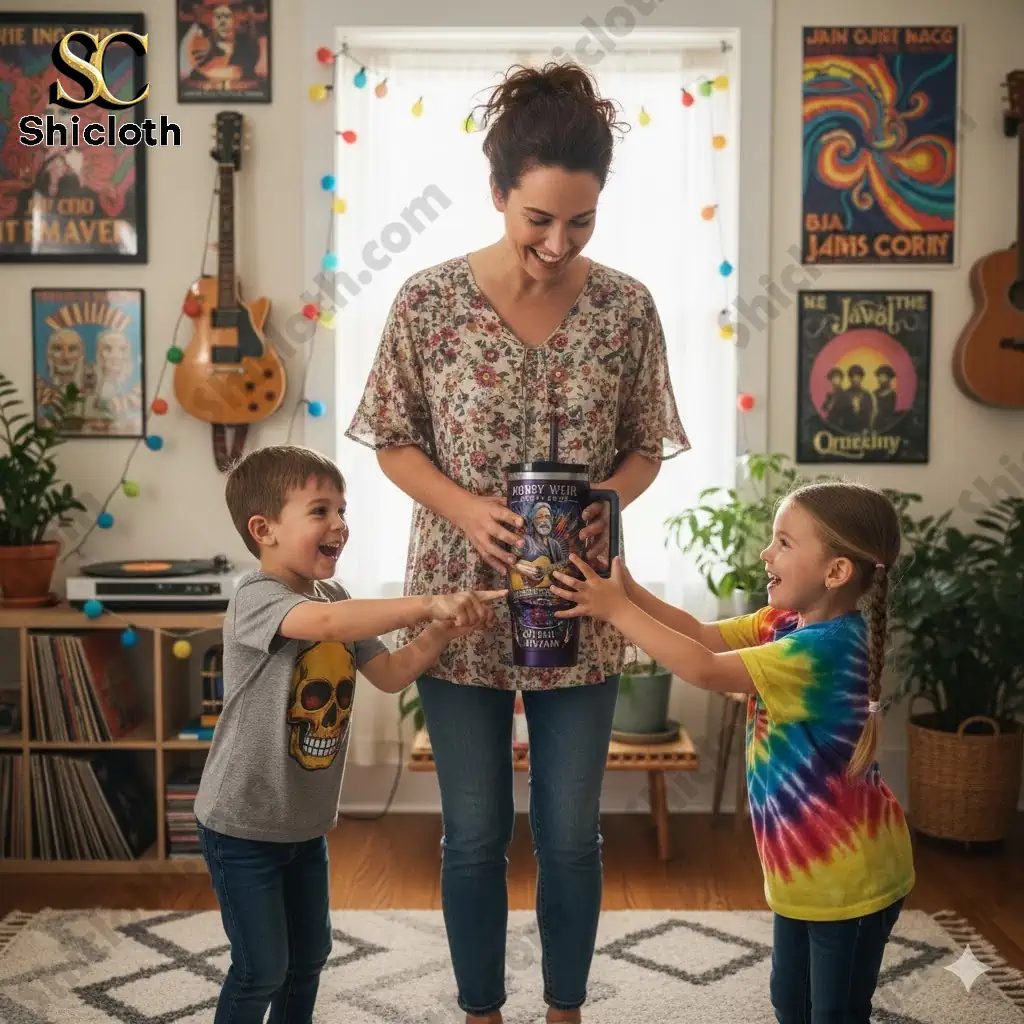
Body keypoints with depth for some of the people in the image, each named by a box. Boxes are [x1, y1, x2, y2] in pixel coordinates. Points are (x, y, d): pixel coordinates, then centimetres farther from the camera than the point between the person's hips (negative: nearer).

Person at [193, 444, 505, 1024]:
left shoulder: (336, 599, 3)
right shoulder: (255, 599, -22)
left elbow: (391, 674, 3)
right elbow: (326, 622, -42)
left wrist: (442, 632, -14)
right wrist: (428, 603, -44)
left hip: (306, 820, 8)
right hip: (243, 824, -7)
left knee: (311, 953, 19)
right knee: (262, 968, 2)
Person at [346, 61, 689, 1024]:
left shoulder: (627, 308, -5)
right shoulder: (429, 300, -10)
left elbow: (646, 446, 4)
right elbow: (395, 442, -2)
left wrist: (605, 497, -17)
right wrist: (469, 509, -19)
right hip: (461, 599, -1)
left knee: (571, 835, 12)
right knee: (474, 835, 12)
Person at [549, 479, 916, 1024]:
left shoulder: (824, 648, -29)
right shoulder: (786, 624, 0)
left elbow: (706, 670, -30)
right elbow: (705, 635, 4)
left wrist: (617, 610, -24)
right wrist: (628, 590, -8)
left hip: (849, 873, -9)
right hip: (804, 867, 9)